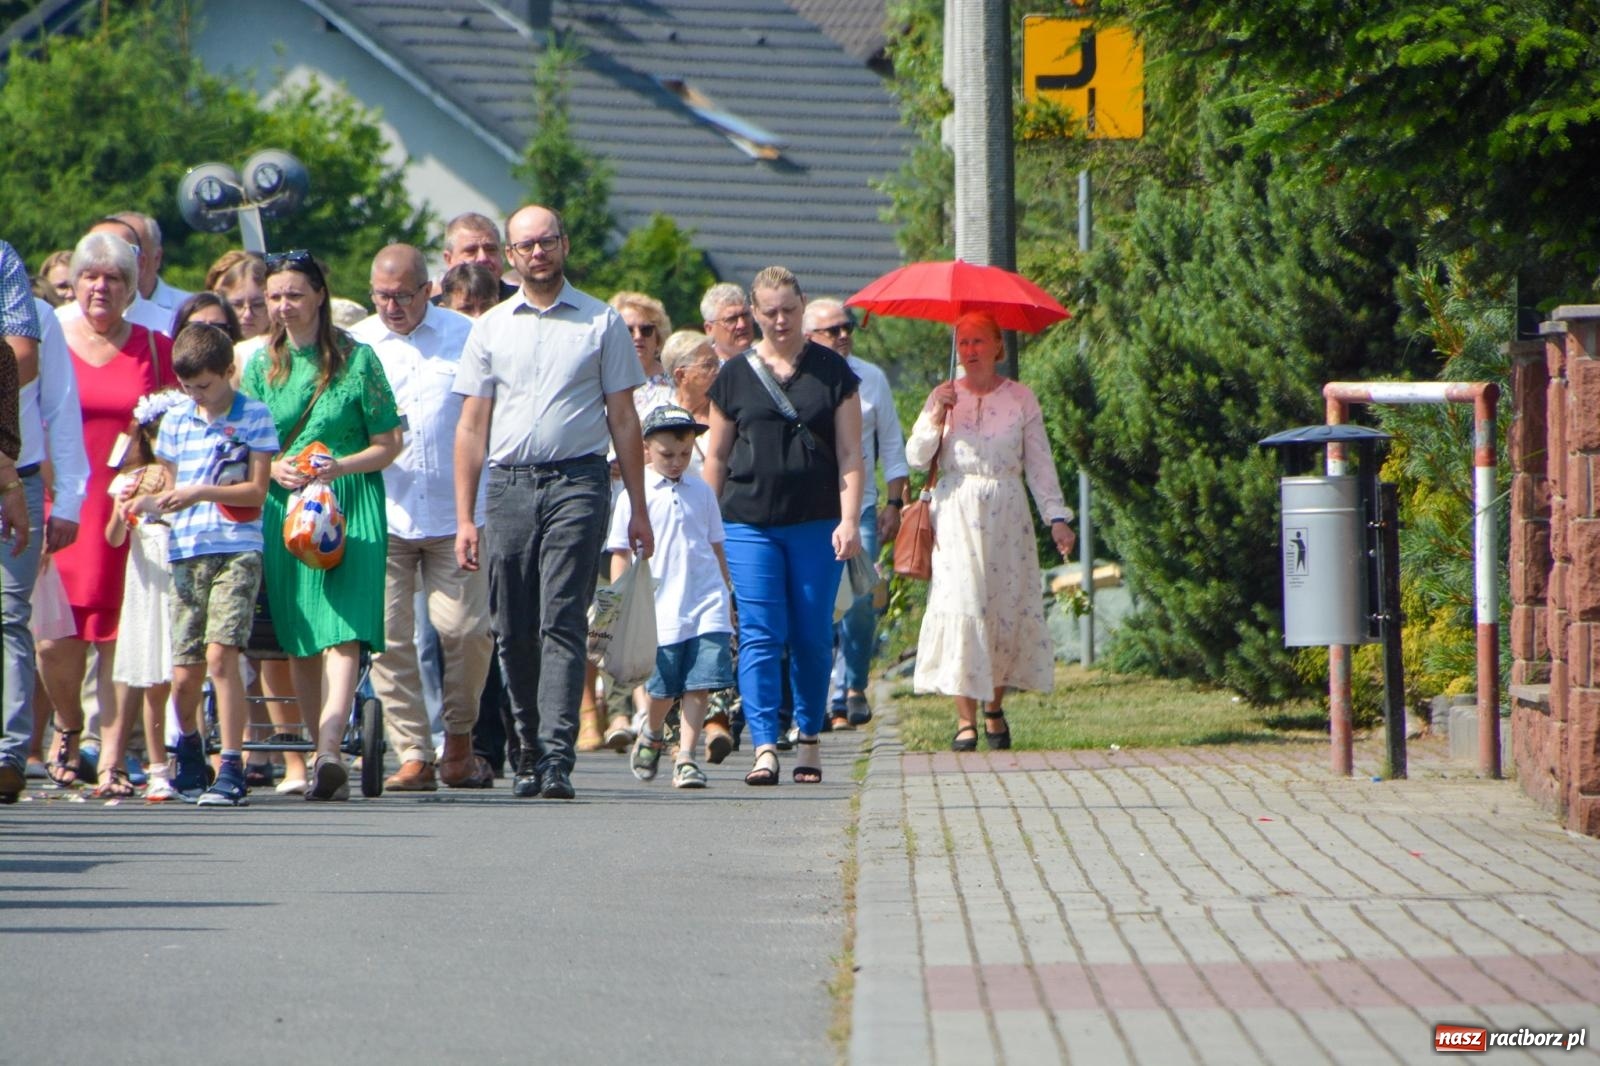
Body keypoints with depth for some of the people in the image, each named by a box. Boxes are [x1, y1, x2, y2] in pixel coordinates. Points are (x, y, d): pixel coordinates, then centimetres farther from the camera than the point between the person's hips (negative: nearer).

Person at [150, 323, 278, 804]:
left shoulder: (254, 418, 0)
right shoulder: (175, 422, 13)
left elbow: (257, 491, -4)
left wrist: (202, 492, -15)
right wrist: (150, 504, -4)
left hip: (236, 551, -4)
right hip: (185, 553, 4)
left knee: (220, 655, -17)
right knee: (184, 674, 2)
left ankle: (231, 768, -14)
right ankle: (189, 744, 31)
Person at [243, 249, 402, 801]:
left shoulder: (356, 359, 0)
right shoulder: (262, 366, 11)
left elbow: (388, 445, 1)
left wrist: (339, 467, -16)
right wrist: (274, 469, -8)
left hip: (350, 509, -4)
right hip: (282, 508, 4)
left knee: (342, 633, -18)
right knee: (298, 643, 4)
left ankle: (328, 752, -31)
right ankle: (322, 752, 12)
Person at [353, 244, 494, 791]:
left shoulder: (465, 336, 7)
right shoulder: (355, 344, 10)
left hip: (455, 514, -1)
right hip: (381, 516, 1)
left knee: (464, 629, -5)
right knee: (388, 636, -5)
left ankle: (459, 741, 15)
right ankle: (414, 754, 1)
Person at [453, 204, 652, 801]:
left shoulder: (600, 323, 8)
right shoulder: (491, 329, 13)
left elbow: (623, 418, 8)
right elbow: (472, 426, 12)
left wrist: (639, 509, 5)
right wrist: (464, 517, 5)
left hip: (578, 482, -3)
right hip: (509, 484, 3)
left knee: (562, 623, -12)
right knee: (513, 630, 4)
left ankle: (556, 756, -17)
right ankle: (528, 750, 19)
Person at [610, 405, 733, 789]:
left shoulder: (701, 492, 10)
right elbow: (621, 554, 1)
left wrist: (725, 597, 21)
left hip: (707, 605, 2)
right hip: (661, 609, -2)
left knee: (700, 684, -7)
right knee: (664, 688, 5)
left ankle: (686, 758, -3)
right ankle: (650, 735, 34)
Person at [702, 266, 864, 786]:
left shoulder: (833, 372, 6)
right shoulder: (735, 376, 8)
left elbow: (850, 453, 4)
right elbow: (716, 457, 13)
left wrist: (849, 520, -6)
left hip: (816, 523, 0)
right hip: (750, 523, 0)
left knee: (812, 635, 4)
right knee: (760, 635, -8)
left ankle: (809, 738, 18)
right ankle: (764, 747, -13)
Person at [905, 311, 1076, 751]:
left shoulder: (1020, 398, 6)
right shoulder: (944, 396, 7)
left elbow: (1039, 463, 5)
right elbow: (916, 457, 1)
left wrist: (1056, 517, -3)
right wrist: (937, 417, -12)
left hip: (1007, 513, 1)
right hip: (956, 512, -1)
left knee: (1007, 607, -1)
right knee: (960, 603, -11)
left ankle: (995, 706, 18)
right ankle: (965, 718, -10)